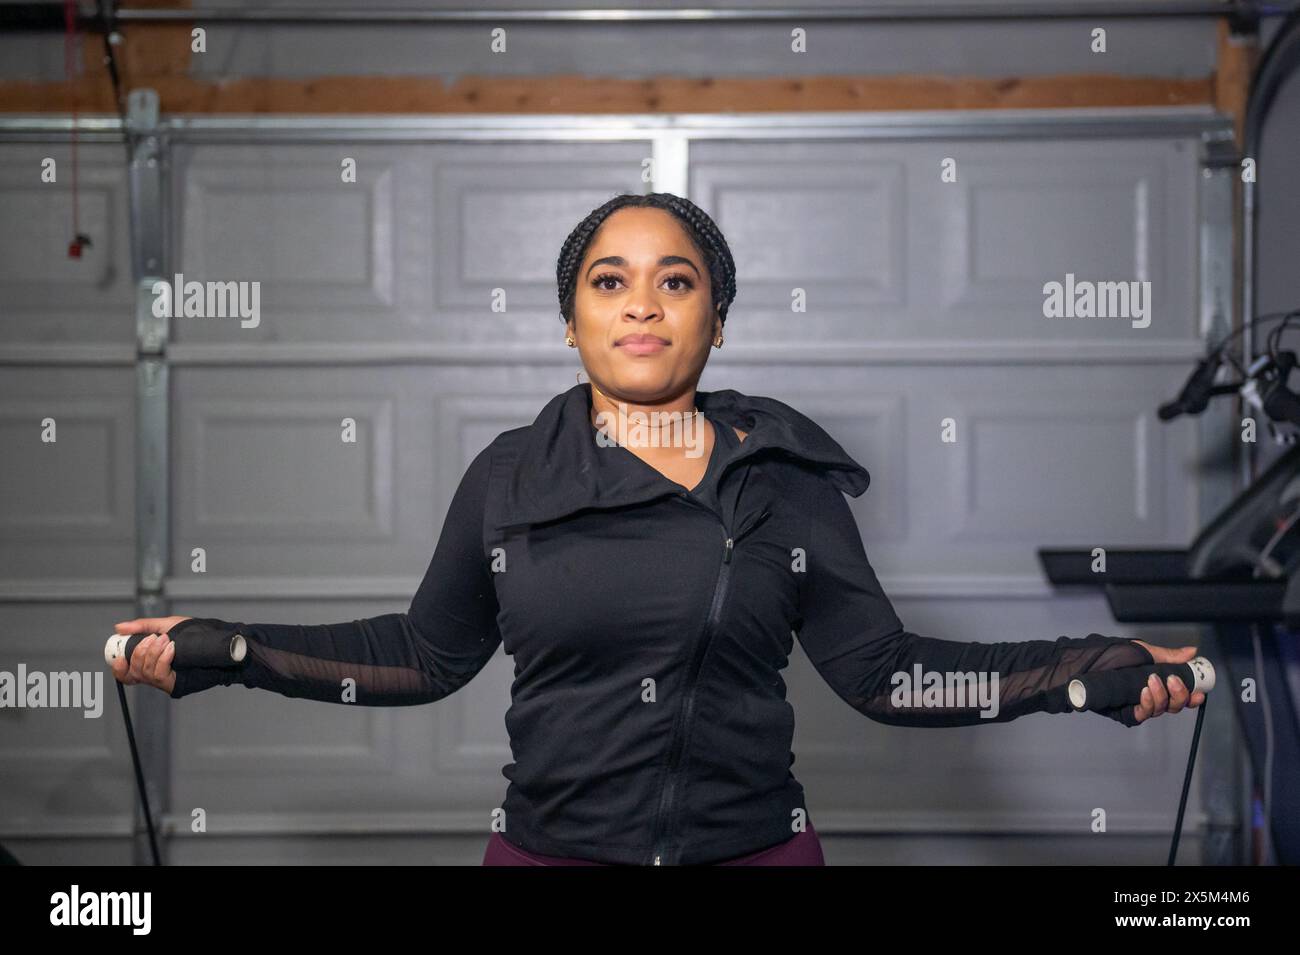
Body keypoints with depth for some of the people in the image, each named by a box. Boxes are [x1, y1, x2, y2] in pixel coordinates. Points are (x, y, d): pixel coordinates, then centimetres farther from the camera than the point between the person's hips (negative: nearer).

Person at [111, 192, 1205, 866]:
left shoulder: (785, 477, 2)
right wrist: (217, 650, 4)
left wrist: (1093, 672, -8)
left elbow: (879, 667, 1)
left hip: (756, 843, 0)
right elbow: (428, 654, 9)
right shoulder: (507, 480, 3)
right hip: (549, 843, 0)